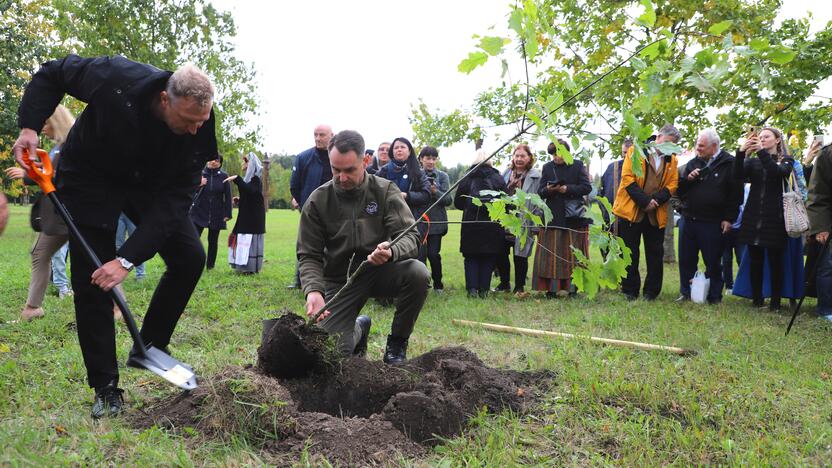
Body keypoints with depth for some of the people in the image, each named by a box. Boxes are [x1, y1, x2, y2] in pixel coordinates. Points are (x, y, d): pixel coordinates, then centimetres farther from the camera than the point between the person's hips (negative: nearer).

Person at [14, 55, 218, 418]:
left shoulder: (198, 130, -25)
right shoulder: (114, 80, -33)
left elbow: (174, 200, -27)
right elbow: (50, 75, -12)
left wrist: (128, 259, -35)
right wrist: (29, 126, -25)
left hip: (150, 185, 3)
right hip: (91, 179, -2)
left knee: (190, 257, -10)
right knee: (91, 282, -7)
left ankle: (149, 347, 8)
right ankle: (105, 388, 3)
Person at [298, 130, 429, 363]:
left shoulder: (386, 191, -7)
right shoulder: (317, 201, -6)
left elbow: (411, 236, -16)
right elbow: (309, 256, -6)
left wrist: (391, 252, -40)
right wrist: (313, 290, -27)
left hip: (380, 271, 0)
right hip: (339, 280, 0)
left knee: (417, 272, -32)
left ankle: (397, 343, -6)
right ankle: (359, 329, 25)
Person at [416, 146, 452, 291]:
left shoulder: (442, 176, 4)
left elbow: (449, 200, -3)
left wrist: (435, 192, -19)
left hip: (436, 221, 0)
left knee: (433, 253, -1)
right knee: (420, 253, -6)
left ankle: (438, 284, 17)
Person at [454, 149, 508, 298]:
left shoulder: (467, 178, 0)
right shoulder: (498, 178, 0)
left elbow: (458, 202, 3)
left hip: (471, 223, 0)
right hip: (493, 224, 0)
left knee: (471, 257, 9)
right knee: (488, 258, 8)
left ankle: (472, 288, 0)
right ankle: (484, 289, 6)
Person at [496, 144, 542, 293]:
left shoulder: (535, 176, -3)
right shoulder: (506, 174, 12)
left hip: (523, 223, -4)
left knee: (520, 255, 2)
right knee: (500, 253, 7)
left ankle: (519, 286, 16)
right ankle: (504, 283, 23)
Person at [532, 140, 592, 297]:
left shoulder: (578, 165, 4)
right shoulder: (547, 167, 9)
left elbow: (587, 187, -2)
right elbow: (540, 192, 8)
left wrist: (568, 188, -14)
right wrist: (548, 189, -15)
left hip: (573, 217, -1)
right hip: (552, 216, 2)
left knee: (572, 253, 1)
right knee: (551, 253, -3)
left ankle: (570, 286, 6)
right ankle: (552, 288, 0)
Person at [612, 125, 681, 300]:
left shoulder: (672, 160, 11)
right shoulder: (635, 152, 0)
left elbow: (672, 185, 4)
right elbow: (627, 178, -9)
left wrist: (655, 201, -13)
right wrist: (644, 200, -16)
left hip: (656, 214, 3)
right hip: (632, 211, -3)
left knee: (655, 254, 6)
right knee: (630, 253, 2)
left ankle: (651, 292, 15)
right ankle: (630, 291, 11)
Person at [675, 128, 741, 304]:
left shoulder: (729, 164, -4)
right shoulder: (693, 163, 12)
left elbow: (735, 194, -6)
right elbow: (679, 190, 14)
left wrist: (729, 219, -9)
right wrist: (687, 179, -6)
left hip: (712, 223, -5)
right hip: (688, 219, 5)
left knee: (713, 261, 4)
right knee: (686, 259, 9)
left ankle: (714, 296, 16)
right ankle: (685, 293, 21)